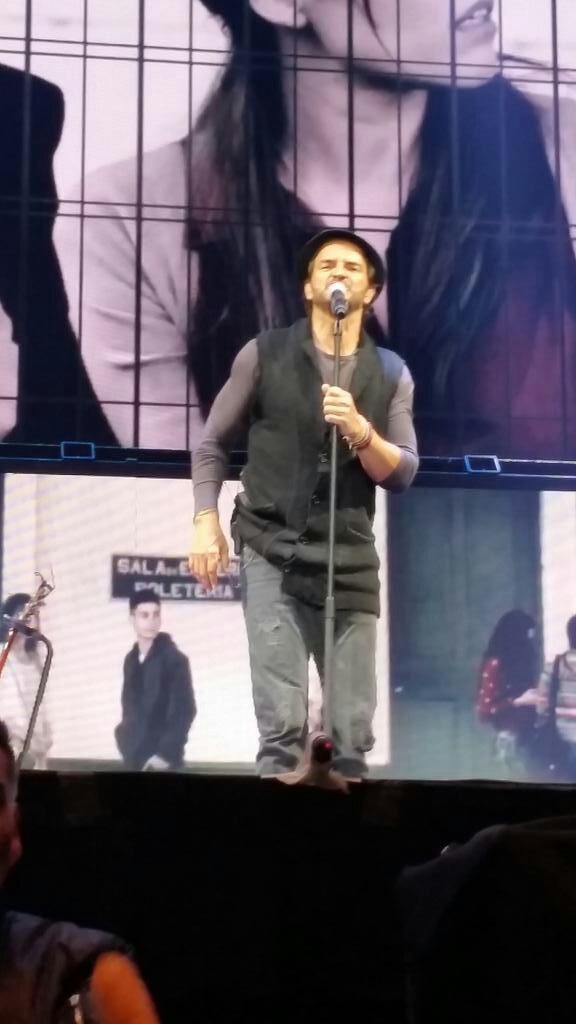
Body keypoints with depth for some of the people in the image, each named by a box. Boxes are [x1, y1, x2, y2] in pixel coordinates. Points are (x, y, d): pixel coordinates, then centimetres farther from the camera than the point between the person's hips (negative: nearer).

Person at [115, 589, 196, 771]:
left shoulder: (174, 659, -8)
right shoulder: (131, 660, 11)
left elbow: (184, 711, -11)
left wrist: (167, 754, -15)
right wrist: (128, 749, 7)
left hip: (162, 760, -6)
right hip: (136, 760, 6)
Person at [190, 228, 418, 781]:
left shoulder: (391, 373, 8)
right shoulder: (264, 354, 3)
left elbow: (403, 474, 3)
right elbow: (211, 444, 8)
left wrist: (360, 431, -15)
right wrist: (206, 521, -3)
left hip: (350, 560, 3)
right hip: (273, 553, -2)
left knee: (354, 730, 4)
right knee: (281, 724, -10)